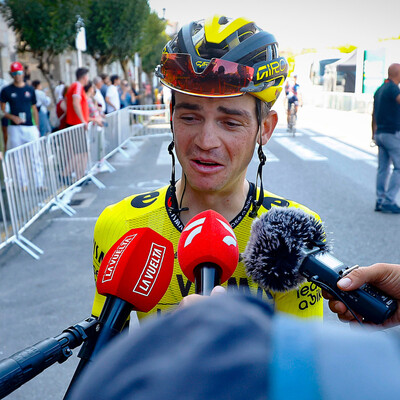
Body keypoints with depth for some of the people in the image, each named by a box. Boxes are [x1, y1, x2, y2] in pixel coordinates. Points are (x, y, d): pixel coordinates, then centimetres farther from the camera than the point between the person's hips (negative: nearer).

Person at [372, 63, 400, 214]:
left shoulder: (379, 90, 14)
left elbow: (374, 115, 20)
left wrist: (374, 134, 28)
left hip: (380, 133, 8)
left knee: (383, 168, 10)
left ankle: (380, 201, 12)